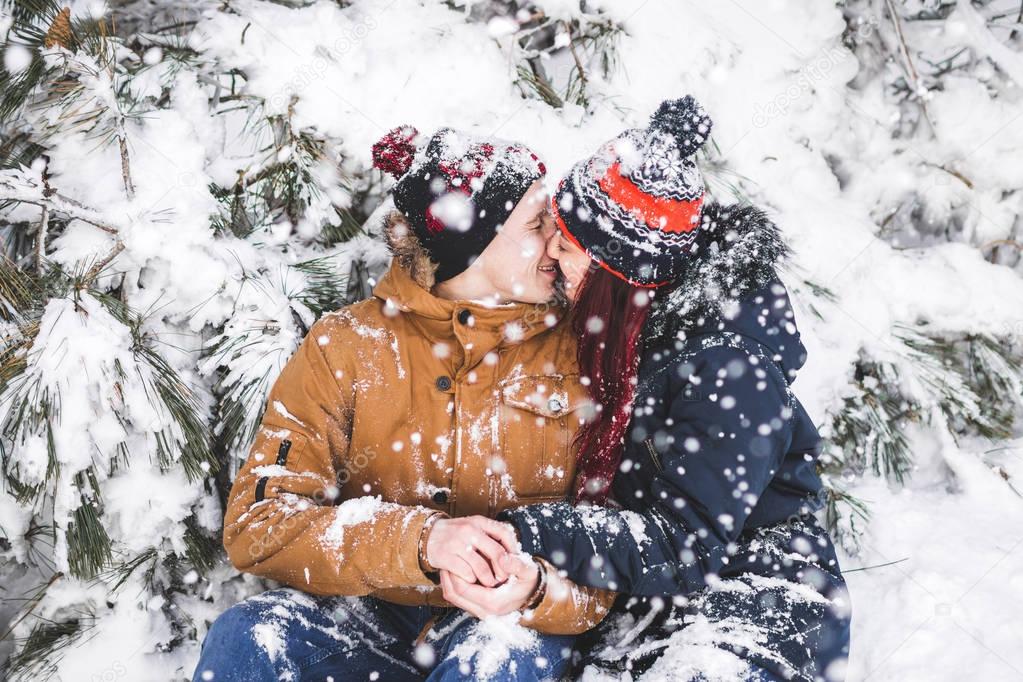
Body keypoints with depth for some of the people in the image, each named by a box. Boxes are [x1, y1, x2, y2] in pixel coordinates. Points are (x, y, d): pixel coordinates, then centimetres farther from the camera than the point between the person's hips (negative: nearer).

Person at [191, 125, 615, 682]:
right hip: (363, 621, 0)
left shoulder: (573, 354, 0)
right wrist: (419, 539, -29)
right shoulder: (344, 345, -3)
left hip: (503, 622, 0)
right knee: (247, 637, -29)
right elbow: (257, 526, -12)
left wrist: (538, 591, -29)